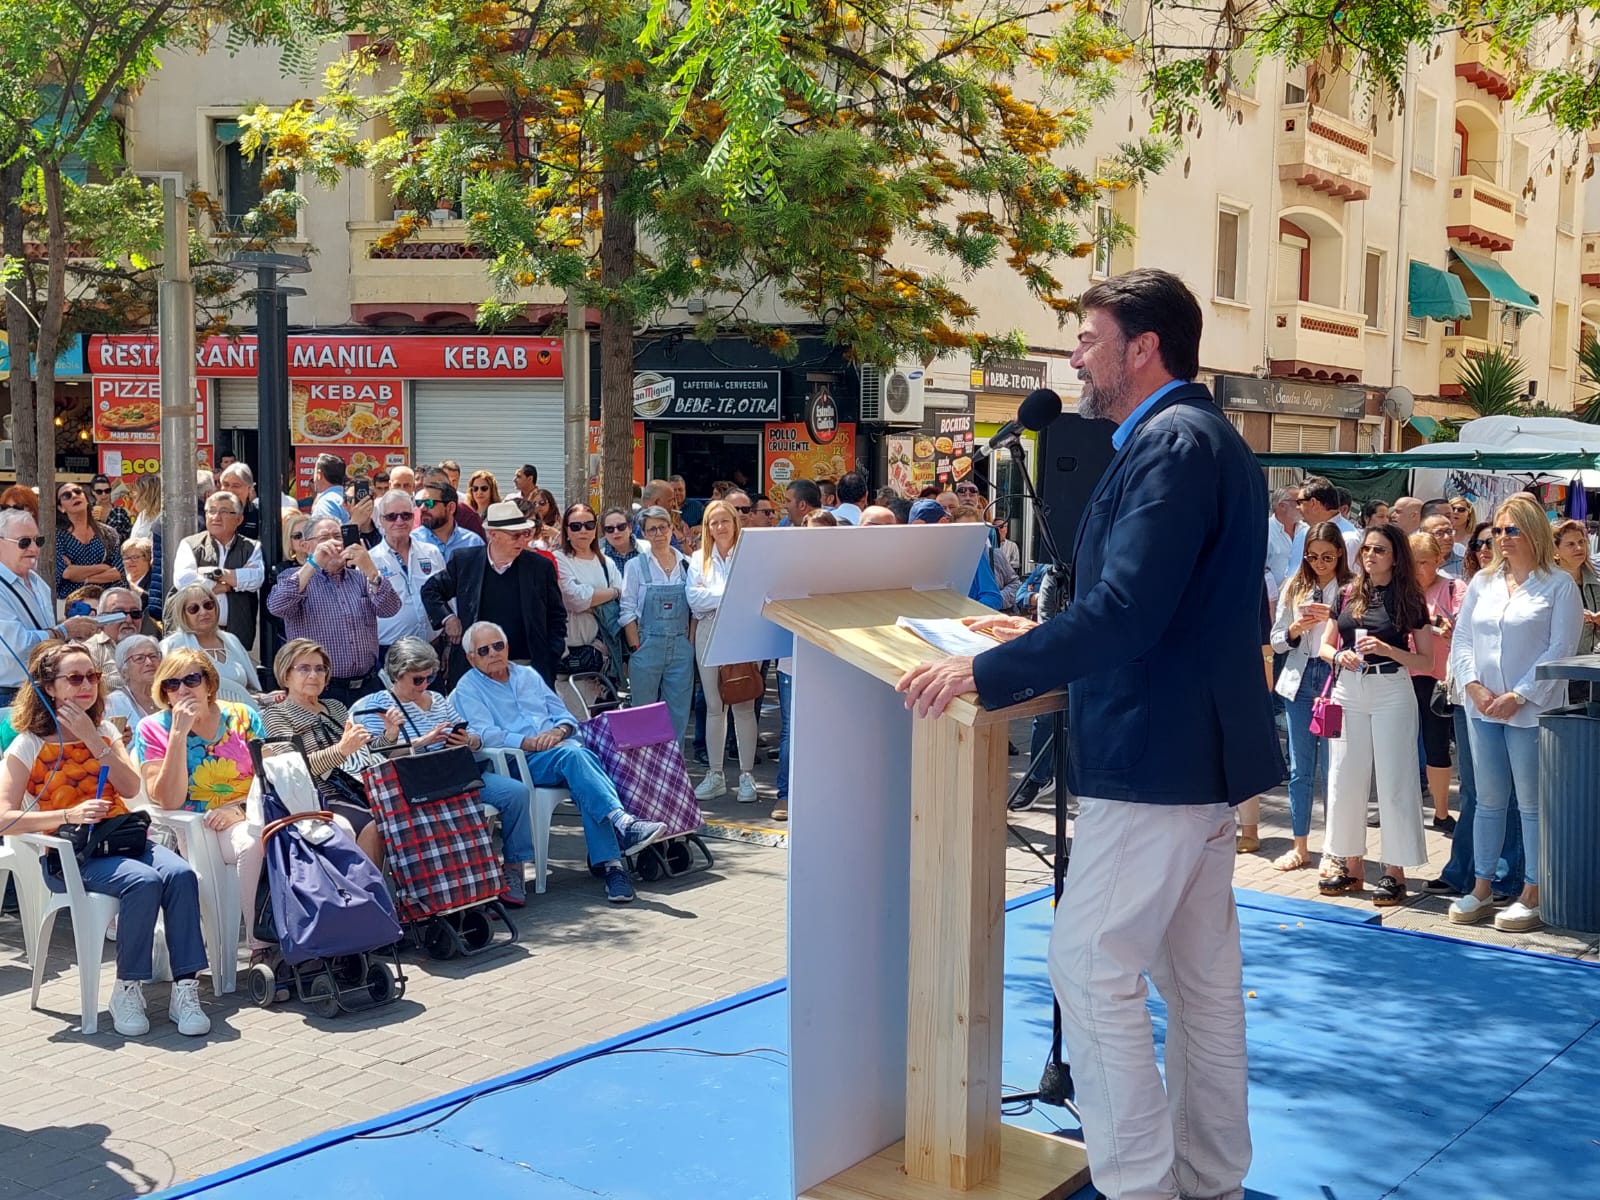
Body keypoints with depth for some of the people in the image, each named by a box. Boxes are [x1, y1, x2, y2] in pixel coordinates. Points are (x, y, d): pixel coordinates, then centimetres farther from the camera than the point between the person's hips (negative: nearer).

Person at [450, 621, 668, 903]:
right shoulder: (467, 690, 10)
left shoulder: (528, 675, 25)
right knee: (572, 755, -35)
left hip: (560, 747, 4)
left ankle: (610, 863, -39)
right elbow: (485, 735, -7)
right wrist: (531, 742, -17)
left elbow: (564, 715, 21)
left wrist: (559, 731, -4)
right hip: (518, 763, -4)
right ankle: (622, 823, -48)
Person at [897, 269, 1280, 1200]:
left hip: (1156, 753, -10)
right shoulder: (1206, 436, 16)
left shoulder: (1172, 441, -16)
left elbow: (1127, 611, -25)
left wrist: (988, 671, -20)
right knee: (1201, 973, 15)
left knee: (1092, 964, -4)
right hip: (1203, 745, 10)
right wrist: (1049, 639, 18)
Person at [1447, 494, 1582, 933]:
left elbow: (1560, 650, -10)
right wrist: (1474, 686, -6)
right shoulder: (1483, 582, 11)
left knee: (1533, 804, 1)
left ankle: (1532, 896, 9)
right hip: (1482, 709, 5)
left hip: (1532, 711, -5)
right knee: (1488, 801, 11)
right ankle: (1481, 889, 19)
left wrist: (1519, 696, -15)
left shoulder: (1559, 585, -4)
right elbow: (1462, 639, 10)